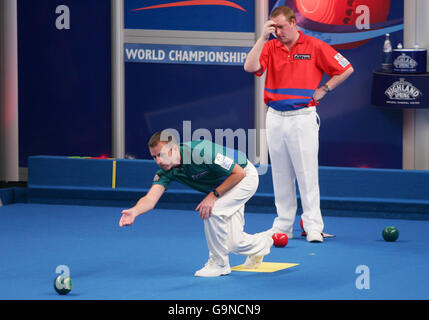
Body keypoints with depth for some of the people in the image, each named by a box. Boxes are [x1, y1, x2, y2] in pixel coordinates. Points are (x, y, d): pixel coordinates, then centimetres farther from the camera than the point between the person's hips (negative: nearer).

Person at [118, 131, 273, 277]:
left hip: (246, 176, -7)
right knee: (233, 244, 1)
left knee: (213, 210, -31)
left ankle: (219, 263, -11)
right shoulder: (166, 170, -18)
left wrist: (213, 195, -31)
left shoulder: (200, 152, -37)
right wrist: (134, 211, -49)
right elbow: (151, 198, -29)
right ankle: (261, 243, 37)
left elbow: (239, 173, -29)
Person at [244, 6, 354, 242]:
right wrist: (263, 37, -13)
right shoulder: (270, 47, 6)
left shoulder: (315, 47, -3)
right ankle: (283, 225, 14)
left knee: (307, 173, -5)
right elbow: (250, 67, -11)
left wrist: (323, 90, -1)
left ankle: (313, 226, -3)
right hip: (275, 118, 4)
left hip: (303, 118, -4)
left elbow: (346, 69, 3)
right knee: (280, 174, 8)